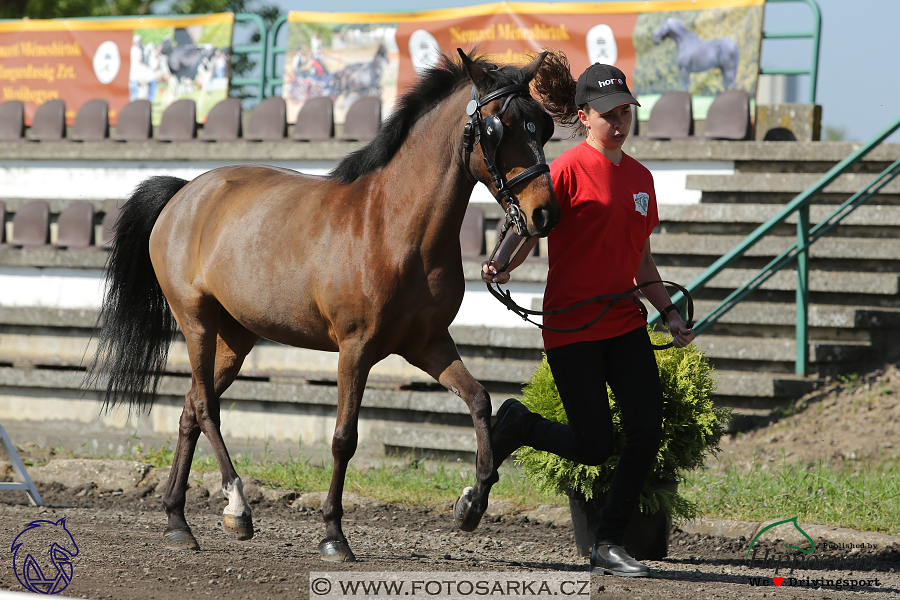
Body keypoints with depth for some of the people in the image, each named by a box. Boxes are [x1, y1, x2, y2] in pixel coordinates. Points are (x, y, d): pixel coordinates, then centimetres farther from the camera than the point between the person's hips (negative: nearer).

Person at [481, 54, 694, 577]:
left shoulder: (640, 177, 12)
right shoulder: (570, 170, -9)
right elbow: (528, 229, -14)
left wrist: (670, 311, 13)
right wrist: (502, 266, -33)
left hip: (625, 321, 6)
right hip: (572, 324, -6)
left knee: (649, 429, -6)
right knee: (594, 447, -7)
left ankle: (609, 544, 5)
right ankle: (517, 426, 24)